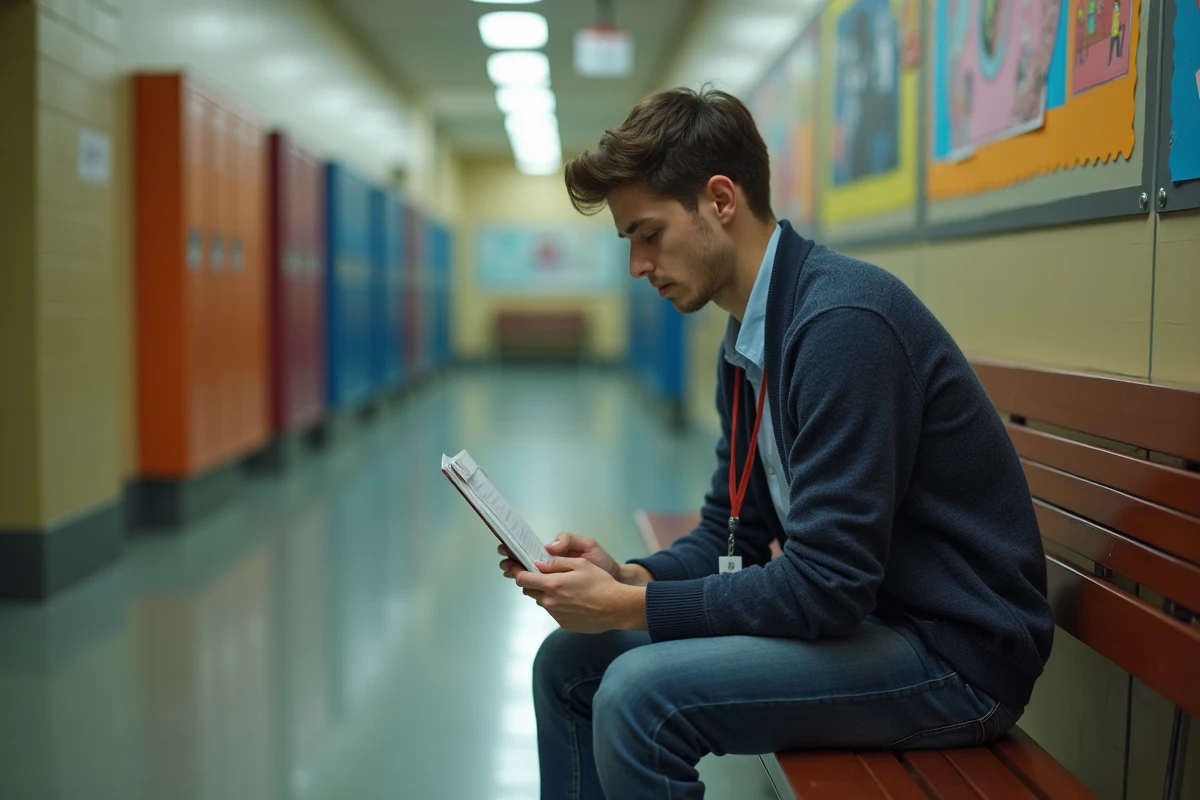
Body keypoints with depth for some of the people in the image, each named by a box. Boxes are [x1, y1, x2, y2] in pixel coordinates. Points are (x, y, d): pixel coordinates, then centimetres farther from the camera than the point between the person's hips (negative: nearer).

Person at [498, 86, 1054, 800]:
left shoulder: (843, 322, -23)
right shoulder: (745, 344, 7)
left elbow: (826, 587, -25)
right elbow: (732, 534, 13)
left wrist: (631, 606, -17)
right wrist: (626, 576, -5)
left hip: (955, 651, -9)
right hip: (859, 613, 9)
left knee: (639, 693, -25)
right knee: (571, 661, 6)